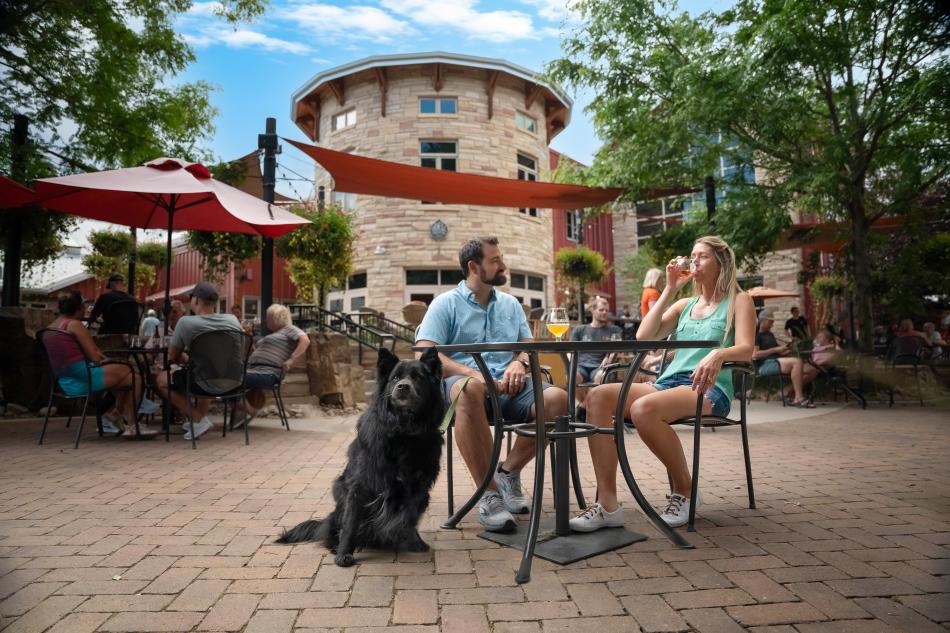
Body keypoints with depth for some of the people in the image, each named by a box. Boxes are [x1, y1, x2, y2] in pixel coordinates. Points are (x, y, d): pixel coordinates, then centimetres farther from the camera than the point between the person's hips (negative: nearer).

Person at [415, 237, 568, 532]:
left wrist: (519, 362, -7)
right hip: (462, 381, -4)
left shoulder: (510, 303, 21)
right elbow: (424, 354, -8)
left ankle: (508, 472, -6)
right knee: (471, 390, -42)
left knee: (557, 399, -25)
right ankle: (489, 493, -29)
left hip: (508, 386, 5)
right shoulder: (446, 303, 4)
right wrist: (473, 373, -22)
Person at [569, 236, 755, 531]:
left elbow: (745, 350, -6)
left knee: (643, 408, -37)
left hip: (708, 389, -5)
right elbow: (643, 336, 10)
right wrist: (670, 290, 12)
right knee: (598, 396, -22)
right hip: (668, 382, 6)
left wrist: (717, 353, -28)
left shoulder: (738, 301, 12)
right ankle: (607, 504, -26)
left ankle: (684, 492, -12)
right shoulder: (684, 305, 25)